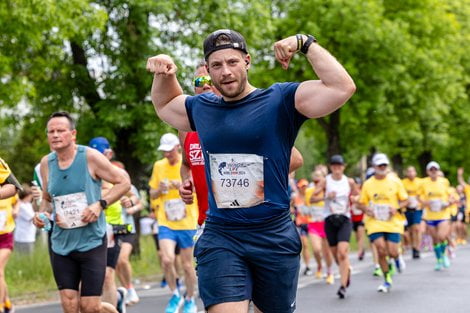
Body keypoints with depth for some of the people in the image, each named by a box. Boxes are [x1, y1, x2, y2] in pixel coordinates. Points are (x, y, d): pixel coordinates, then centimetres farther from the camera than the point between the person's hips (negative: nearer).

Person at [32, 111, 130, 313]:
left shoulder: (90, 157, -9)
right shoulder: (46, 163, 5)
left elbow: (123, 182, -3)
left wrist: (101, 204, -16)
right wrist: (41, 213, -1)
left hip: (91, 242, -4)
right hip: (61, 244, 4)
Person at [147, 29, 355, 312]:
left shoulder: (281, 100, -4)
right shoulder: (200, 108, 10)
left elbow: (343, 88, -16)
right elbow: (164, 105, 33)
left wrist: (306, 43, -14)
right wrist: (165, 74, 14)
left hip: (275, 237, -2)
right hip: (220, 238, 2)